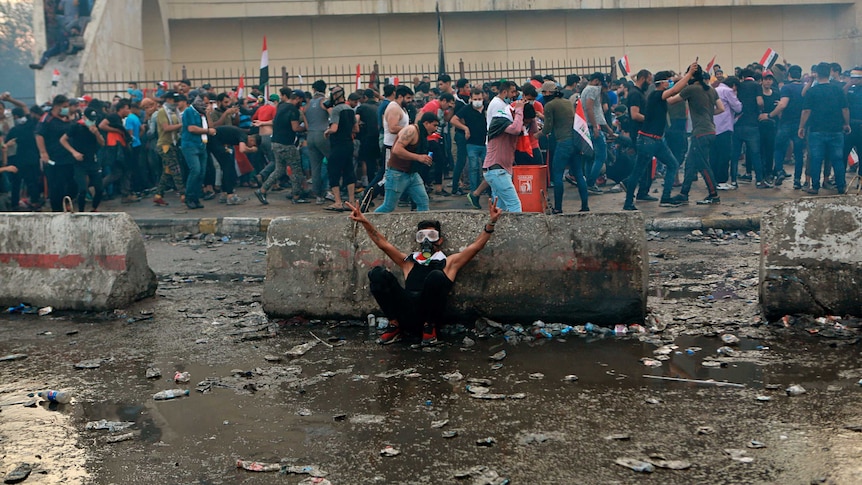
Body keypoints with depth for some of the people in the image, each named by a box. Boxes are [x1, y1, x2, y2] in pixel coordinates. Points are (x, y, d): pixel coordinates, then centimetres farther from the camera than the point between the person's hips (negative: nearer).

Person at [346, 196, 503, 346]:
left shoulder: (449, 262, 23)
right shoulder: (409, 261, 30)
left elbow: (477, 245, 14)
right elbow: (383, 244, 23)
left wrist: (491, 222, 1)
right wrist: (364, 222, 11)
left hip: (430, 313, -2)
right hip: (407, 317, 2)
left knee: (436, 276, -32)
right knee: (377, 274, -17)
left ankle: (429, 326, -9)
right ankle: (395, 326, -7)